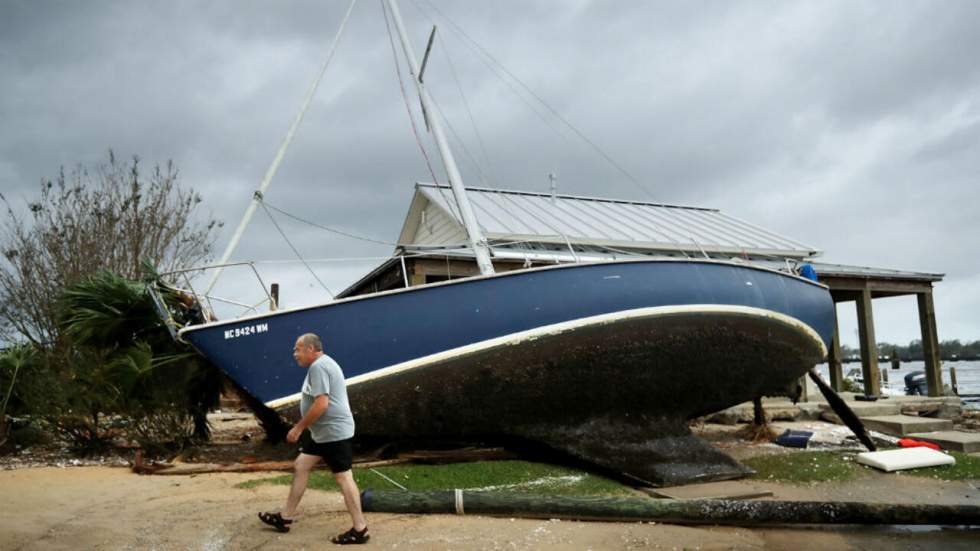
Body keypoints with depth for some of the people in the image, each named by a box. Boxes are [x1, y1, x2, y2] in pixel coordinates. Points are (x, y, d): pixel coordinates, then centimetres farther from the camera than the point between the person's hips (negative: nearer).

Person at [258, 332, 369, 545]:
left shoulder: (318, 366, -16)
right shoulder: (322, 364, 17)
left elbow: (321, 404, -24)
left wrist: (298, 428, -15)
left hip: (333, 432, -11)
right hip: (323, 432, 11)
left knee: (343, 477, -7)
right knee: (300, 466, 15)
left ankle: (360, 530, -1)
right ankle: (285, 517, 23)